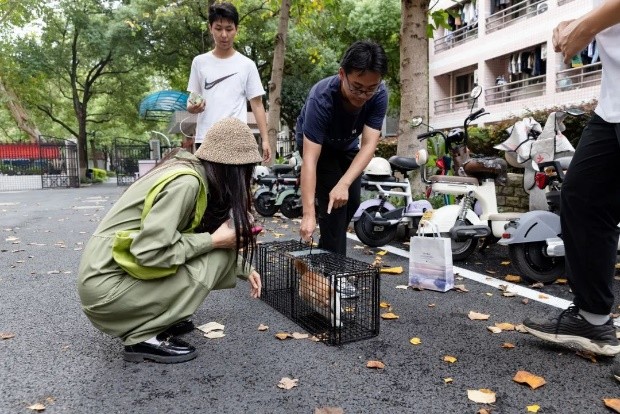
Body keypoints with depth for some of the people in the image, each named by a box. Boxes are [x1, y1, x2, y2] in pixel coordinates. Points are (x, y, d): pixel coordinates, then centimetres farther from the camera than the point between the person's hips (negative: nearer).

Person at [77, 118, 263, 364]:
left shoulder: (189, 168, 5)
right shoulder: (186, 182, -21)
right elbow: (149, 250, -28)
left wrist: (244, 268, 19)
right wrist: (214, 241, -18)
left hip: (112, 270, 8)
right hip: (106, 286, -8)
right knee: (216, 257, -13)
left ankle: (146, 319, 12)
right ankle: (143, 337, -5)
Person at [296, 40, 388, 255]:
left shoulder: (379, 94, -29)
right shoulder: (321, 98, -40)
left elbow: (369, 145, -33)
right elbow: (310, 160, -44)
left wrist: (344, 184, -47)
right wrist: (308, 213, -50)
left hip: (347, 145, 5)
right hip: (315, 143, -4)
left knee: (351, 202, 6)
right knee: (332, 204, -19)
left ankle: (327, 251, 28)